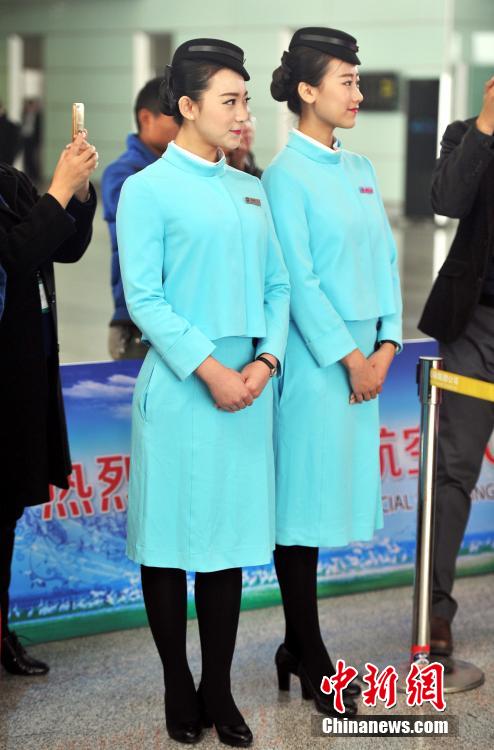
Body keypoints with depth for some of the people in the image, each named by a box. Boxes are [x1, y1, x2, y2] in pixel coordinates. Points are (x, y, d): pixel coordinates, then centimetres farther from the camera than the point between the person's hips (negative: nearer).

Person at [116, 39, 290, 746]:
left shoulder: (250, 190, 13)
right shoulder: (148, 189, -4)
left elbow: (277, 286, 10)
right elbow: (143, 298, -10)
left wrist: (265, 361, -6)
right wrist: (210, 370, -15)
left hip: (249, 389, 5)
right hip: (180, 389, -5)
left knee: (229, 538, 9)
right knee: (170, 540, 3)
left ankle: (219, 690, 19)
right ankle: (178, 687, 18)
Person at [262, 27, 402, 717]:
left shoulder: (360, 170, 13)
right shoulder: (286, 175, -8)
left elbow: (386, 259, 12)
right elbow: (298, 281, -13)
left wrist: (386, 345, 1)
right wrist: (350, 359, -12)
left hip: (362, 359, 7)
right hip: (314, 361, -7)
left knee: (330, 498, 10)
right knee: (302, 501, 1)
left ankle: (299, 647, 20)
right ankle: (311, 662, 9)